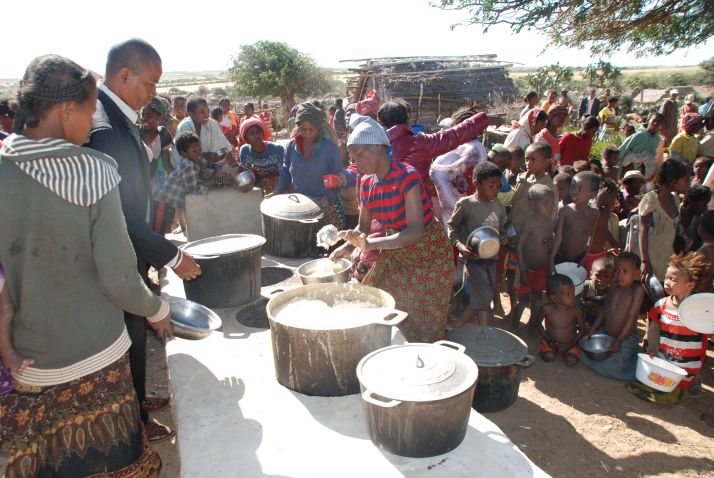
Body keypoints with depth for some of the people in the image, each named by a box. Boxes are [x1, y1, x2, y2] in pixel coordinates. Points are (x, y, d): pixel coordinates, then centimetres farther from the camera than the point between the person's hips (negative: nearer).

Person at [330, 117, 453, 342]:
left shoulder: (406, 176, -25)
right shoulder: (367, 183, -2)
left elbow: (416, 231, -33)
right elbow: (363, 226, 7)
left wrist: (371, 244, -43)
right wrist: (347, 247, -14)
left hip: (428, 254, -6)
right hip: (396, 253, 7)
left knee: (421, 324, 1)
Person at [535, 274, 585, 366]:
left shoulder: (576, 310, -20)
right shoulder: (546, 309, -21)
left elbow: (582, 329, -5)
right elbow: (538, 323, -3)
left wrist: (571, 344, -14)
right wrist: (548, 340, -10)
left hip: (570, 344, 1)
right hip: (551, 342, -1)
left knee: (572, 361, -21)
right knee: (548, 357, -24)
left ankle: (565, 352, 10)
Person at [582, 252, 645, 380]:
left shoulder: (637, 290, -19)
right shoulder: (614, 284, -3)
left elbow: (631, 317, -21)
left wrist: (619, 340, -24)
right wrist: (594, 327, 0)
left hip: (625, 339, -6)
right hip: (604, 333, 6)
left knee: (608, 367, -12)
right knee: (585, 355, 5)